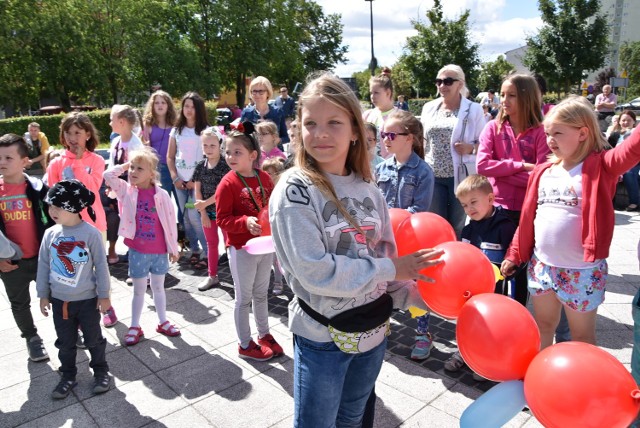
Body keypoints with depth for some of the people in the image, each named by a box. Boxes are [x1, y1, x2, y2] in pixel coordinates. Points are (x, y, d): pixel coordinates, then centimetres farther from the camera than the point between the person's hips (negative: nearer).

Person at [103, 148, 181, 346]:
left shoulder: (161, 194, -10)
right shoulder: (126, 190, -3)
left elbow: (170, 222, -5)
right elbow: (108, 175, -16)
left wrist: (173, 248, -2)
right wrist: (124, 166, -4)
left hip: (159, 250, 0)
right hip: (137, 250, 0)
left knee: (158, 287, 17)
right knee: (139, 289, 12)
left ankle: (163, 322, 31)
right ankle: (135, 326, 25)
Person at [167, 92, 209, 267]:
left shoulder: (205, 130, -1)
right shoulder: (176, 130, 11)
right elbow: (170, 157, 12)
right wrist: (175, 178, -1)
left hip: (198, 180, -4)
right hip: (180, 180, 5)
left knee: (194, 215, -12)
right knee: (186, 217, 6)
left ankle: (207, 252, -3)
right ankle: (195, 249, 18)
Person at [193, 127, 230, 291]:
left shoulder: (225, 165, -13)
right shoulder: (200, 166, 1)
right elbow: (197, 191, 2)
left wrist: (205, 203, -15)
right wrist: (202, 212, -3)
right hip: (207, 211, 5)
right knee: (211, 243, 16)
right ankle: (212, 276, 28)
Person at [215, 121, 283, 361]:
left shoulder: (264, 178, -1)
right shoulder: (227, 184, -15)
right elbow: (222, 219, -16)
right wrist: (245, 222, -30)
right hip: (241, 248, -5)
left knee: (261, 294, 20)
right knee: (244, 298, 9)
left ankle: (264, 335, 39)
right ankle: (245, 345, 26)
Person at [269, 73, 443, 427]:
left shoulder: (367, 189, 0)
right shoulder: (294, 191, -17)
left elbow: (384, 255, 5)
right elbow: (314, 271, -24)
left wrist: (418, 295, -8)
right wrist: (390, 269, -19)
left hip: (373, 331, 5)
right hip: (321, 337, -5)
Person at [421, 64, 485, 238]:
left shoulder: (474, 109, -2)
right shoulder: (429, 108, 10)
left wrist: (471, 148, -19)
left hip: (461, 176, -3)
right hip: (433, 176, 4)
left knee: (459, 228, 6)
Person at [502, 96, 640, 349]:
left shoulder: (600, 166, -8)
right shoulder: (542, 172, 4)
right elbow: (527, 218, 8)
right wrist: (514, 255, 9)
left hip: (582, 270, -4)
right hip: (541, 265, 5)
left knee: (582, 334, 15)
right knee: (542, 327, 21)